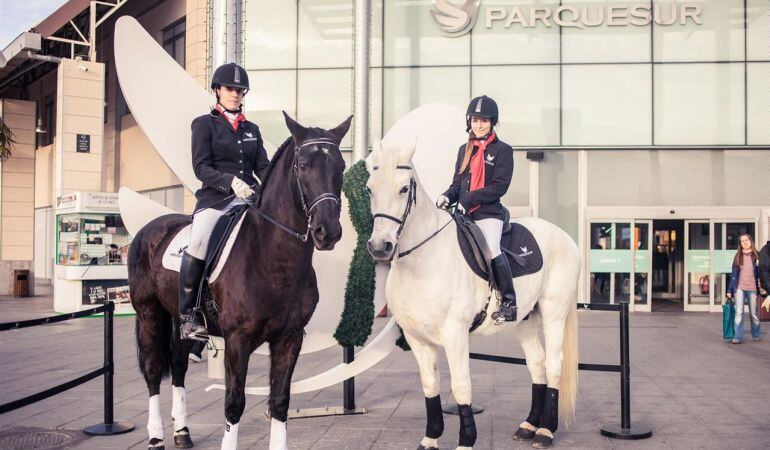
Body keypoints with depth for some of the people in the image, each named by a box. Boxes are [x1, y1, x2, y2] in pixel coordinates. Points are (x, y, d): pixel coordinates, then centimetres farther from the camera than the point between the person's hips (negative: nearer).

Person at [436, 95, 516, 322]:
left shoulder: (502, 150, 1)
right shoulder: (464, 150, 19)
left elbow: (500, 186, -9)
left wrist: (469, 199, -17)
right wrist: (448, 196, -4)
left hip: (488, 213, -6)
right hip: (463, 214, 6)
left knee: (492, 250, -25)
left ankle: (509, 303, -15)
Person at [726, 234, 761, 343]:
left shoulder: (757, 256, 2)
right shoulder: (738, 256, 8)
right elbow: (733, 274, 10)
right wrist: (729, 290, 8)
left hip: (752, 289, -1)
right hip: (739, 288, 1)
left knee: (754, 314, 7)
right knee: (739, 312, -7)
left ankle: (755, 335, 25)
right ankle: (738, 337, -7)